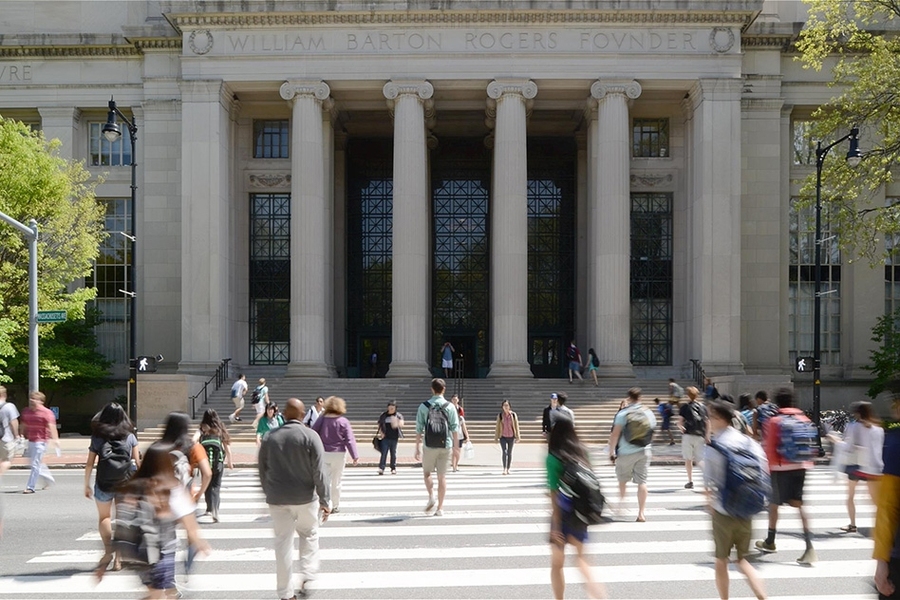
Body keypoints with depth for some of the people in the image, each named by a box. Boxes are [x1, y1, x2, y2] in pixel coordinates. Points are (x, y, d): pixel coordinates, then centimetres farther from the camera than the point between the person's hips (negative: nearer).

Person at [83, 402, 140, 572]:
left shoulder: (97, 437, 1)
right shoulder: (130, 436, 3)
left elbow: (89, 464, 0)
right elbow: (137, 462, 3)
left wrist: (87, 485, 10)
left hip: (104, 483, -1)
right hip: (125, 483, 1)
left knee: (104, 517, 17)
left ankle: (108, 550, -5)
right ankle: (118, 559, 8)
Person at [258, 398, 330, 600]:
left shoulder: (270, 437, 2)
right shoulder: (310, 436, -9)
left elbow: (262, 469, 9)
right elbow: (319, 472, -11)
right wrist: (324, 500, -5)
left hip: (277, 499, 2)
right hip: (305, 498, -2)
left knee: (283, 542, 8)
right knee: (309, 535, 20)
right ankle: (307, 576, 6)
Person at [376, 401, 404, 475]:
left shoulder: (398, 416, 5)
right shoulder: (383, 415, 5)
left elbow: (401, 424, -7)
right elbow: (379, 425, 9)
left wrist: (397, 424, -28)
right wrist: (381, 432, -6)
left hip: (394, 438, 1)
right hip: (385, 438, -1)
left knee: (393, 453, 8)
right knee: (384, 453, -7)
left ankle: (393, 468, 18)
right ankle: (381, 468, -9)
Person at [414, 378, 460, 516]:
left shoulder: (424, 406, -1)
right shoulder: (449, 407, 0)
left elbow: (419, 429, -2)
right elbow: (455, 429, 0)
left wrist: (417, 448, 5)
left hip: (429, 446, -1)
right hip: (445, 446, 1)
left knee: (427, 473, 17)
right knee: (442, 476, 7)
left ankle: (431, 497, -4)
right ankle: (440, 508, 7)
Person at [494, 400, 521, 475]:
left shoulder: (513, 415, 0)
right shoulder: (500, 415, 1)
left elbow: (516, 426, 3)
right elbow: (497, 427, 4)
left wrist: (517, 436, -1)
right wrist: (496, 437, 3)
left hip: (511, 436, 1)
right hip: (503, 437, -1)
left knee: (509, 453, 8)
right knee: (504, 452, -15)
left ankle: (508, 469, 17)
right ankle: (504, 469, -15)